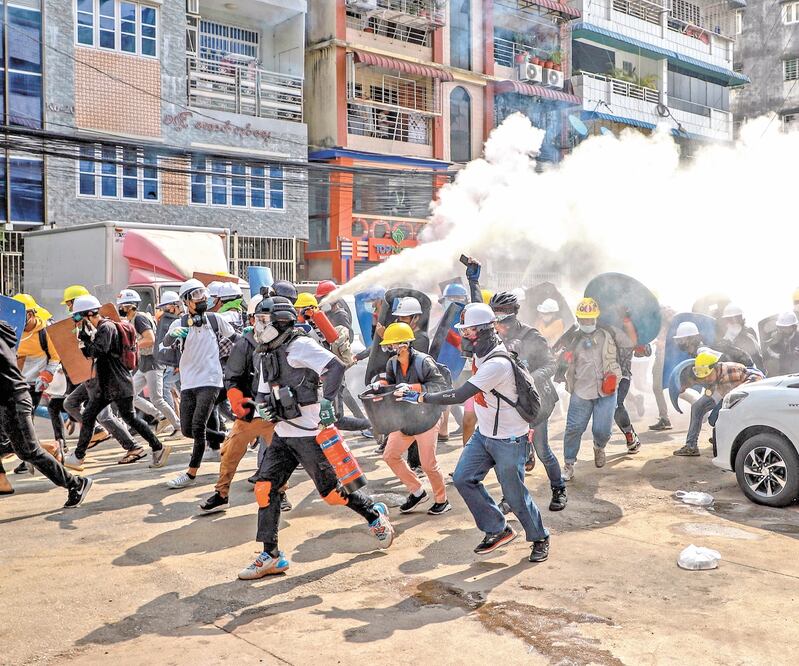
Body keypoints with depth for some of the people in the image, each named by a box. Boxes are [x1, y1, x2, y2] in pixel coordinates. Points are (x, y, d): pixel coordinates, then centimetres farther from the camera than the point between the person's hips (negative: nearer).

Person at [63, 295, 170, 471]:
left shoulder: (107, 327, -14)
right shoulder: (97, 329, 16)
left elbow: (98, 351, -25)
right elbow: (89, 354, 19)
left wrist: (85, 336, -16)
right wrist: (82, 340, 5)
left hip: (118, 384, -10)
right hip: (104, 384, 10)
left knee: (129, 418, -6)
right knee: (88, 416, 9)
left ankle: (159, 448, 2)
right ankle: (78, 456, 16)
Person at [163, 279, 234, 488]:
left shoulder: (215, 319, 3)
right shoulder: (180, 324, 1)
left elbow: (233, 338, 17)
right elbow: (167, 342, -16)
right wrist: (174, 333, -37)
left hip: (210, 381, -3)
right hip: (188, 383, 3)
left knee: (198, 427, -11)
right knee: (187, 430, 7)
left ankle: (191, 474, 0)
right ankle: (226, 440, 28)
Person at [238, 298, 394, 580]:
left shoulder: (300, 346, -12)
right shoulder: (269, 355, 16)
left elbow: (336, 367, -24)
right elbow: (263, 394, 25)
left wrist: (326, 401, -31)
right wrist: (264, 407, 3)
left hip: (307, 434, -8)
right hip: (282, 435, 8)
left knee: (331, 491, 0)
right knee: (265, 488, -2)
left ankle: (375, 513, 27)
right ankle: (271, 556, 4)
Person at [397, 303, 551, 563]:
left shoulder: (497, 364, -30)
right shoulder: (481, 353, -1)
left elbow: (459, 395, -34)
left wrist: (419, 397, -31)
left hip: (509, 440, -9)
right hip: (483, 434, 9)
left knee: (514, 495, 2)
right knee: (463, 479, 3)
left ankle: (540, 538, 28)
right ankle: (498, 530, 18)